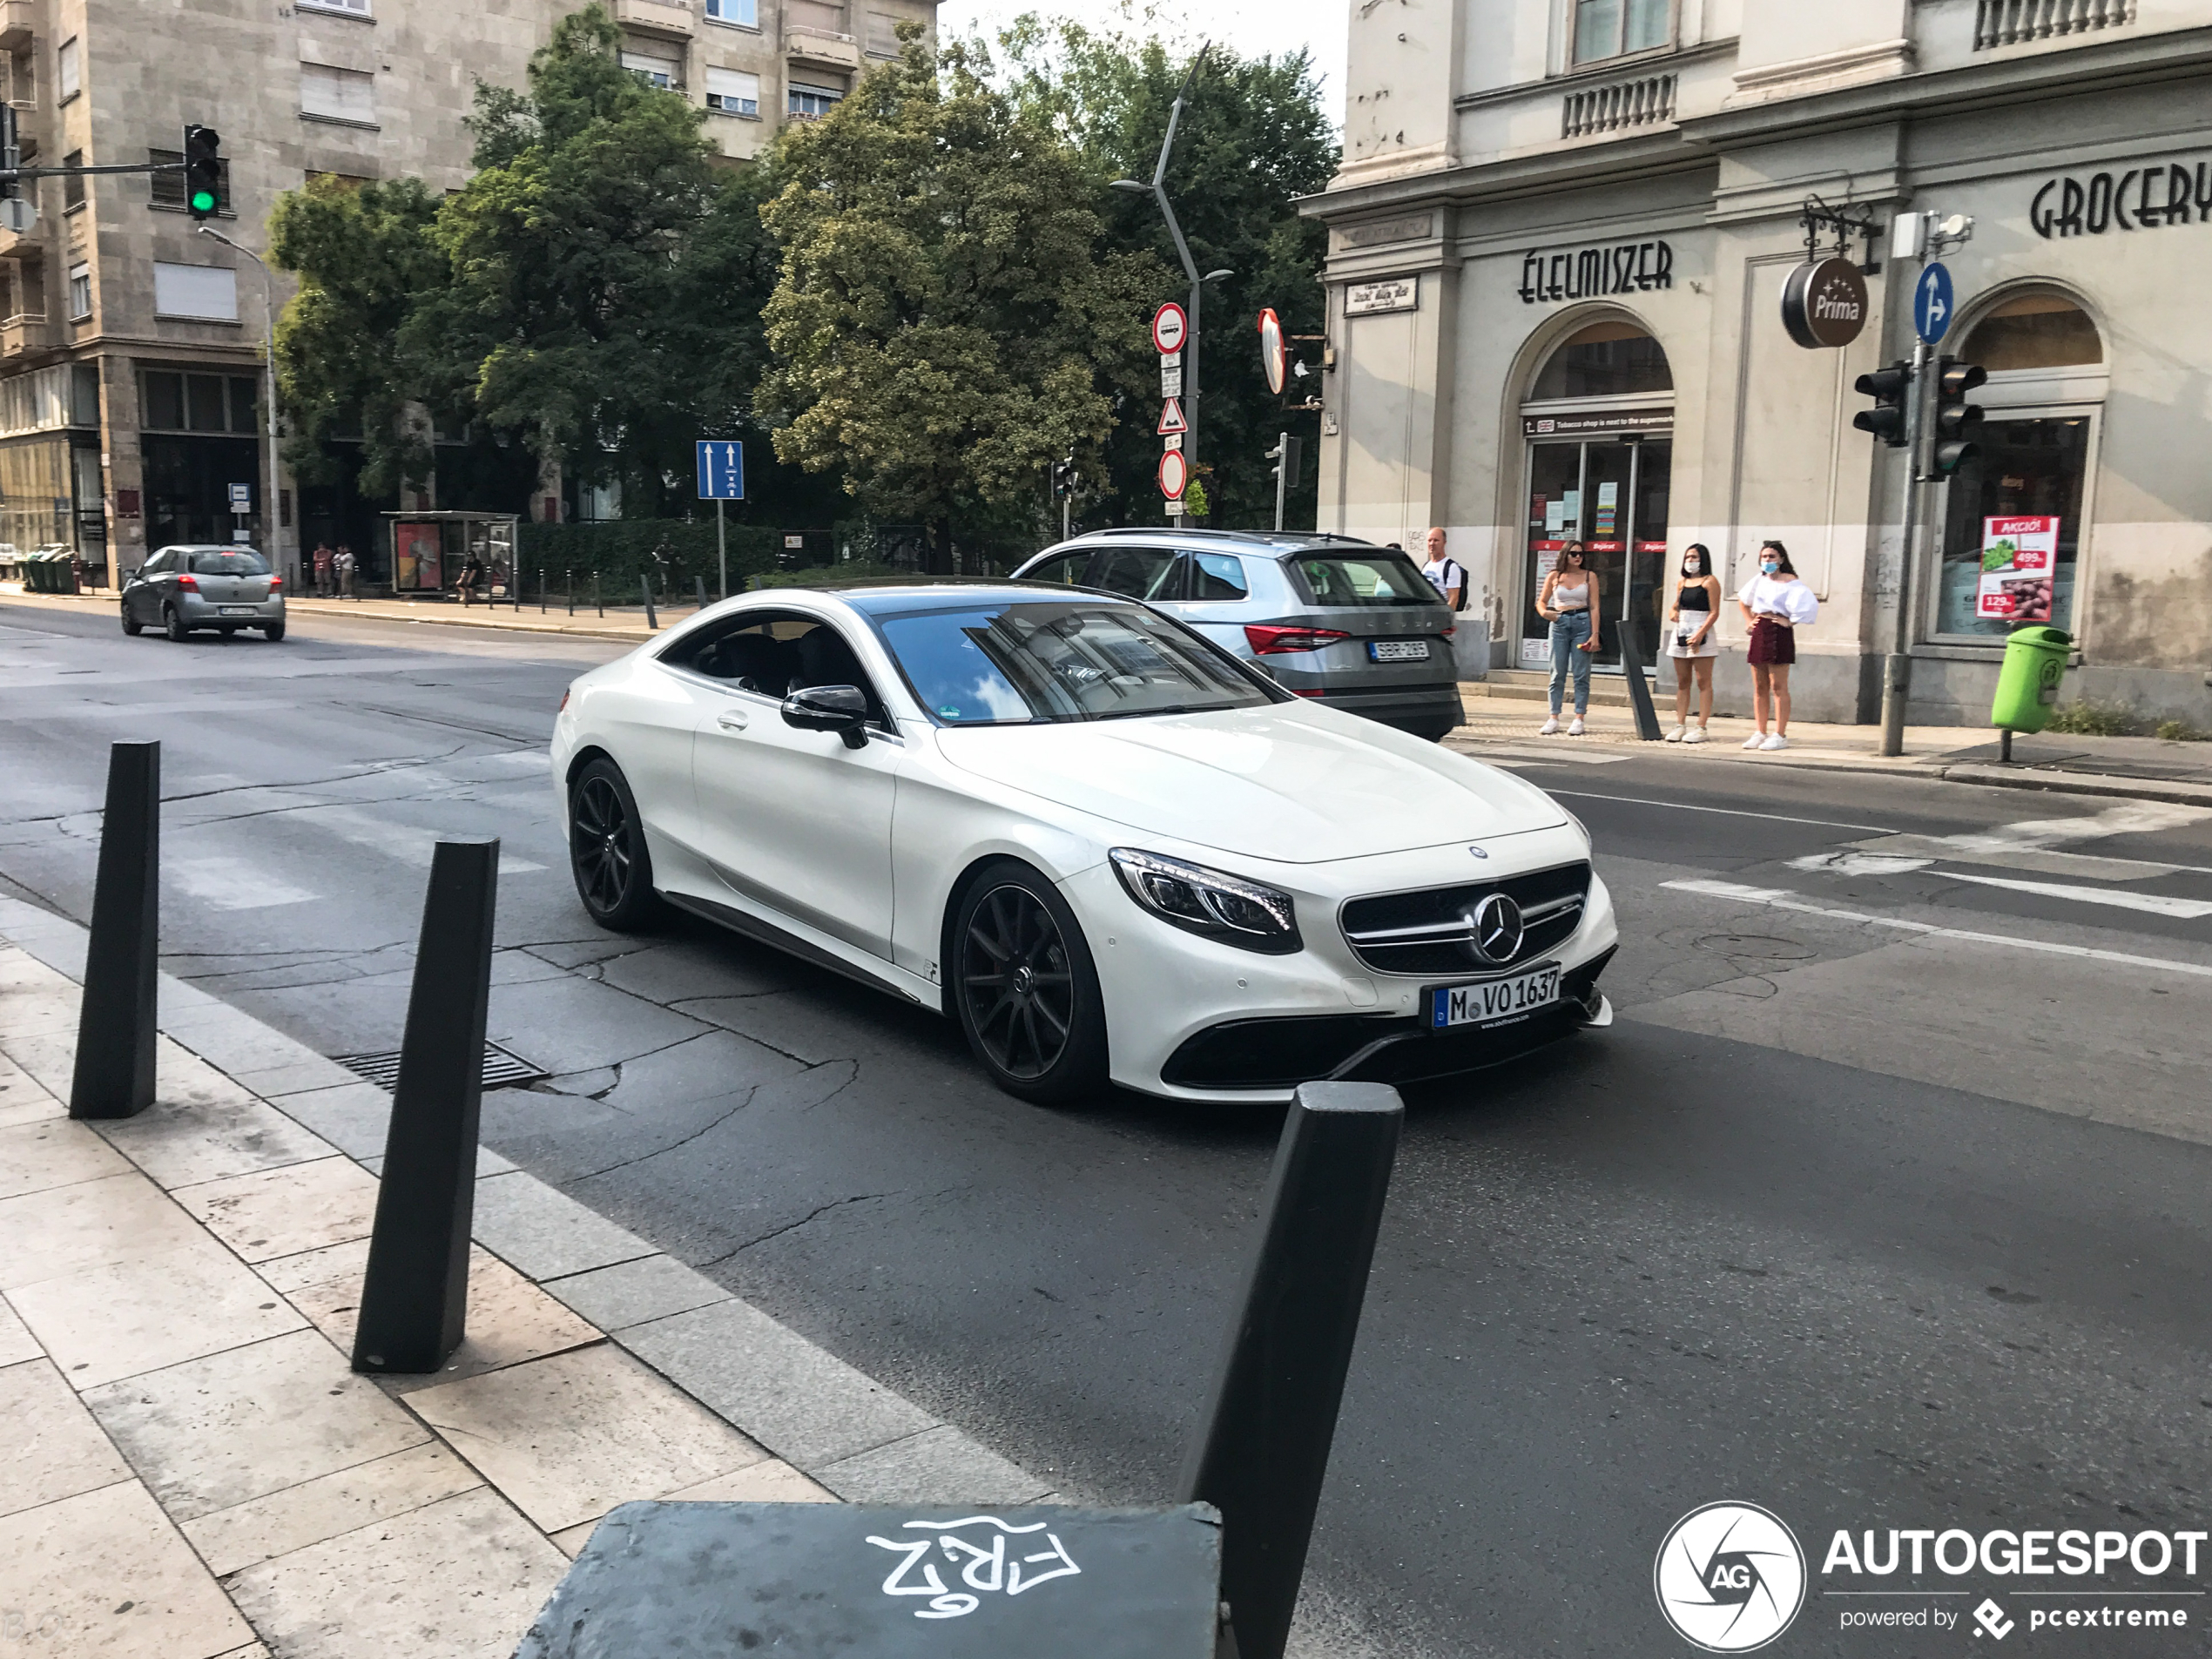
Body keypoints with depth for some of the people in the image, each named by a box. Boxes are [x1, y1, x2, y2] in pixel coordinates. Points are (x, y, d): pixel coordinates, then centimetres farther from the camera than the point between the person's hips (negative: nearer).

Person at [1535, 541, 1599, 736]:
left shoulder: (1589, 576, 4)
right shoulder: (1554, 577, 7)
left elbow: (1594, 607, 0)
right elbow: (1541, 601, 13)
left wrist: (1595, 634, -8)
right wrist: (1544, 612, -10)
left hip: (1582, 623, -1)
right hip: (1559, 623, 1)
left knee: (1581, 674, -2)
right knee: (1557, 674, 3)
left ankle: (1579, 719, 1)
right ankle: (1554, 718, 6)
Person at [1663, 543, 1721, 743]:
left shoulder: (1709, 581, -4)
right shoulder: (1682, 583, 16)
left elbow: (1714, 612, -10)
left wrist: (1700, 634, -20)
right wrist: (1672, 612, 3)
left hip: (1701, 635, -7)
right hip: (1680, 634, 7)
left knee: (1703, 682, -5)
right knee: (1682, 682, 7)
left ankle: (1701, 728, -7)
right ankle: (1680, 726, 9)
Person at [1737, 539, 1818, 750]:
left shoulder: (1789, 582, -7)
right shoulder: (1759, 580, 14)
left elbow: (1809, 604, -20)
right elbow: (1743, 600, 31)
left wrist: (1791, 622, -14)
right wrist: (1748, 620, 19)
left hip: (1778, 633, -7)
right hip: (1759, 632, 7)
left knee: (1778, 686, -6)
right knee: (1759, 687, 8)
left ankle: (1780, 735, -5)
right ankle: (1760, 733, 13)